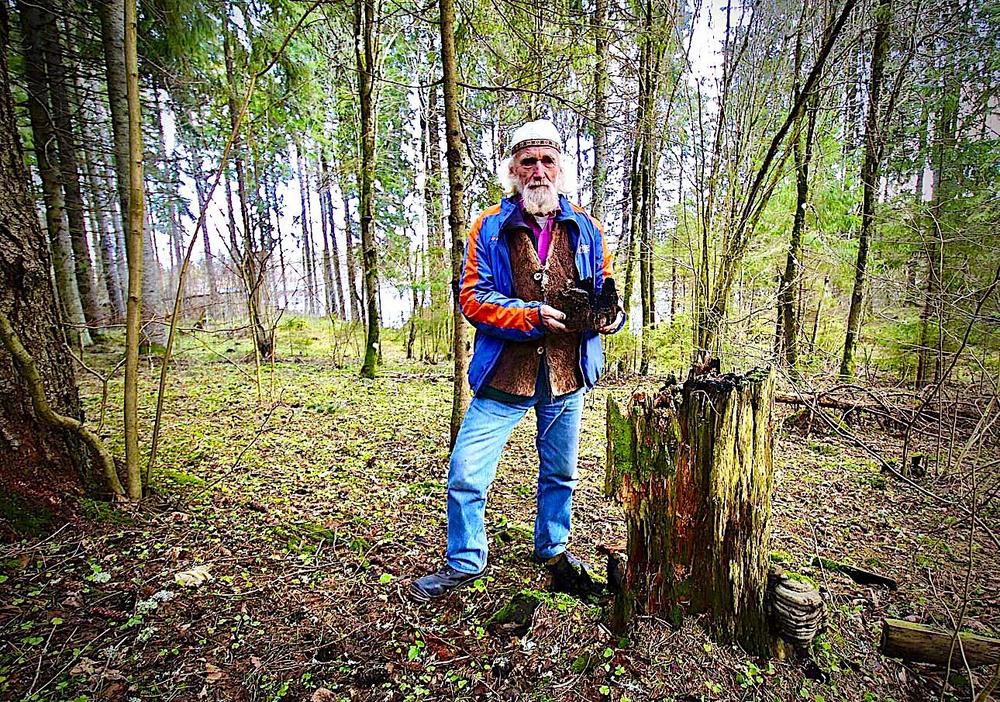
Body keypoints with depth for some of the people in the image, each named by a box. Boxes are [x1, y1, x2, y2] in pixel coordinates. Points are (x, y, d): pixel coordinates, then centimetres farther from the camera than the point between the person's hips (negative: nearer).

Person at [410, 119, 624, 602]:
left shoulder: (585, 229, 5)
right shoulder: (490, 228, -3)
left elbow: (605, 288, 13)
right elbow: (473, 297, -10)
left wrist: (610, 315, -12)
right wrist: (535, 316, -23)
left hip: (568, 376, 3)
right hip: (504, 376, -2)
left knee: (560, 474, 19)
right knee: (465, 475, -2)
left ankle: (552, 547, 45)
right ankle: (464, 563, 24)